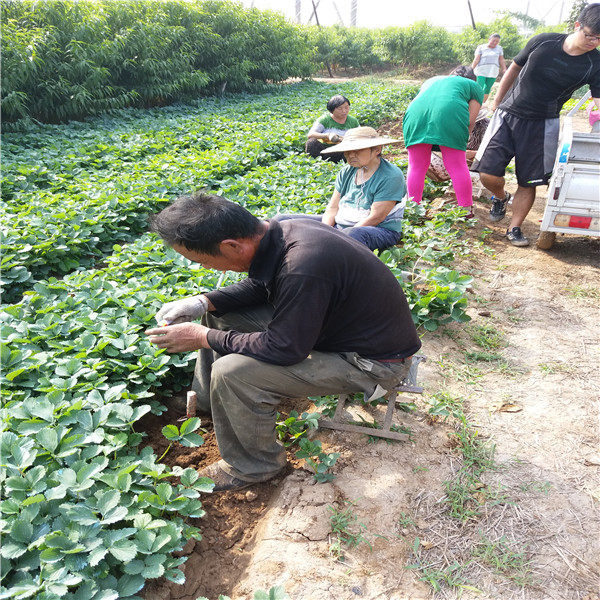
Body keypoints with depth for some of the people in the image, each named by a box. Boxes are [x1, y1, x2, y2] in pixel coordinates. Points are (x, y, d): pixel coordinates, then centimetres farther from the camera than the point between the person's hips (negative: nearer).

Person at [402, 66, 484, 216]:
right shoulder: (474, 87, 26)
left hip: (416, 114, 3)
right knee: (457, 167, 3)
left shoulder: (431, 80, 39)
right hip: (450, 115, -3)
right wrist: (461, 139, 28)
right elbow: (470, 121, 14)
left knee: (416, 167, 8)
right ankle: (467, 209, 11)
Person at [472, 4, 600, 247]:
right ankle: (500, 197, 24)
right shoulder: (544, 42, -5)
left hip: (542, 125, 0)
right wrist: (497, 100, 14)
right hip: (508, 115, 0)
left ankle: (514, 229, 14)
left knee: (528, 183, -2)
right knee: (488, 174, -9)